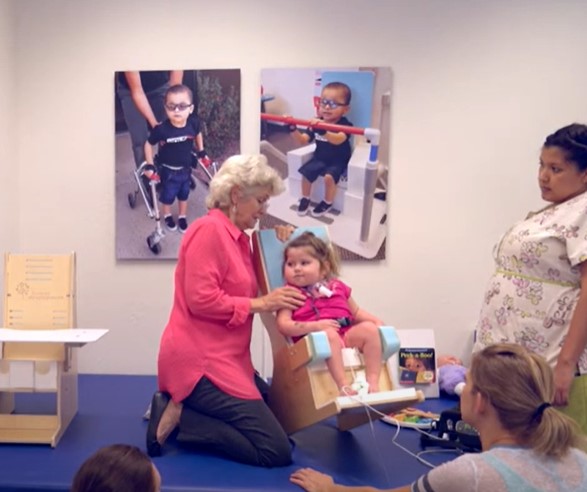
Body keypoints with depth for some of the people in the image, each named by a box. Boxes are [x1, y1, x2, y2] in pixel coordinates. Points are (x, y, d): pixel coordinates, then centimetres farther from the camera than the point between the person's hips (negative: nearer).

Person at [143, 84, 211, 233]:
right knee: (167, 195, 19)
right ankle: (167, 215, 48)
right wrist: (150, 166, -14)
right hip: (168, 171, -3)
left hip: (185, 169, 3)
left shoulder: (193, 123, -21)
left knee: (184, 194, 24)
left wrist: (201, 152, 8)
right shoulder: (161, 129, -31)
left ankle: (182, 216, 49)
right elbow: (148, 144, -14)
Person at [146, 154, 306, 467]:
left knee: (280, 410, 22)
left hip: (225, 358, 10)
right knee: (276, 450, -10)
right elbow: (201, 299, -21)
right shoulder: (209, 230, -14)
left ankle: (177, 406, 10)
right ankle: (175, 416, -6)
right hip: (199, 361, -10)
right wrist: (260, 304, -17)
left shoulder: (238, 237, 14)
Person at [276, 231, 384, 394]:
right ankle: (343, 385, -40)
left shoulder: (337, 287, 19)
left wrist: (374, 321, 9)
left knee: (369, 328, -18)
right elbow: (284, 325, -8)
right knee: (329, 335, -35)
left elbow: (356, 312, 29)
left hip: (347, 335, 5)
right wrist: (314, 326, -21)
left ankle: (372, 381, -21)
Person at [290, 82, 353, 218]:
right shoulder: (316, 123, -3)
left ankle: (328, 202, -1)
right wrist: (293, 129, -22)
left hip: (337, 161, -5)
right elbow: (303, 140, -1)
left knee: (329, 176, -28)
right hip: (319, 158, 5)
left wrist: (323, 131, -62)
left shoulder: (345, 125, -21)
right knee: (306, 172, -13)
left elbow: (338, 139, -43)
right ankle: (305, 199, 12)